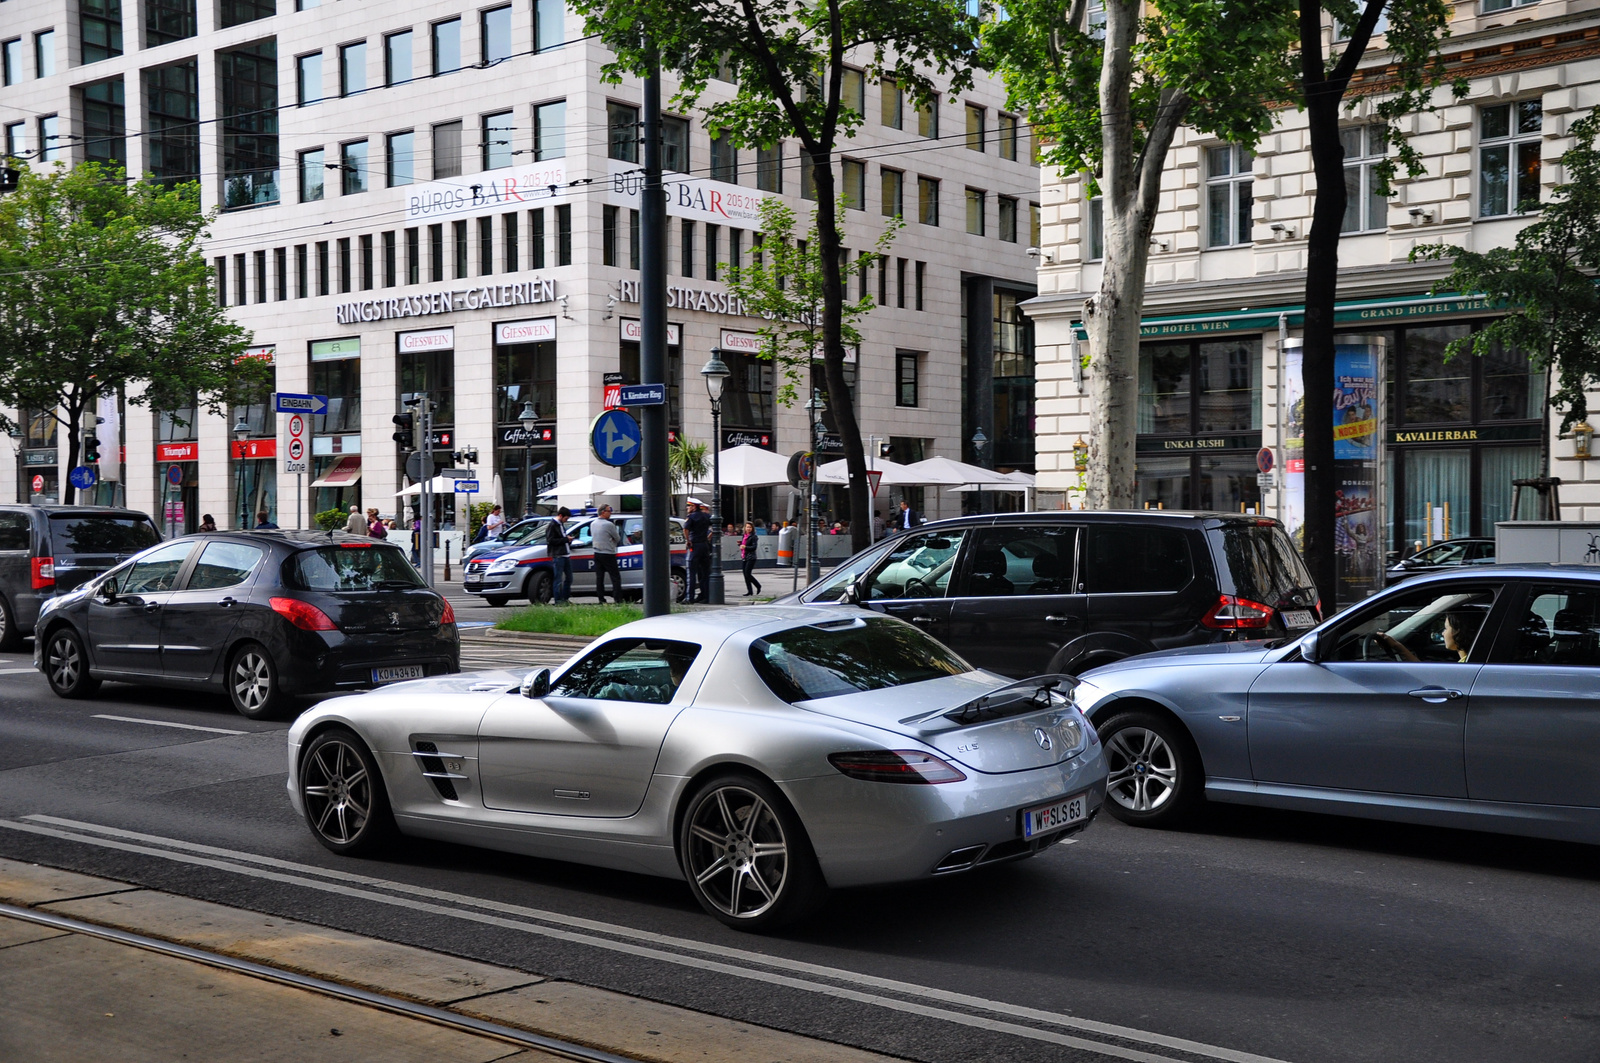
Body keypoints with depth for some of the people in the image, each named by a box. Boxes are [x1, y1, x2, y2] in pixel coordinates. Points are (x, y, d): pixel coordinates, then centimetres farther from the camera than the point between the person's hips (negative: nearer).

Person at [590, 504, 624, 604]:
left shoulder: (593, 524, 8)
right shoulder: (609, 524, -15)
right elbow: (617, 538, -6)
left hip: (597, 553, 7)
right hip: (608, 554, -7)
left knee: (599, 577, 7)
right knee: (615, 577, -3)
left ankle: (601, 599, 6)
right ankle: (618, 599, -7)